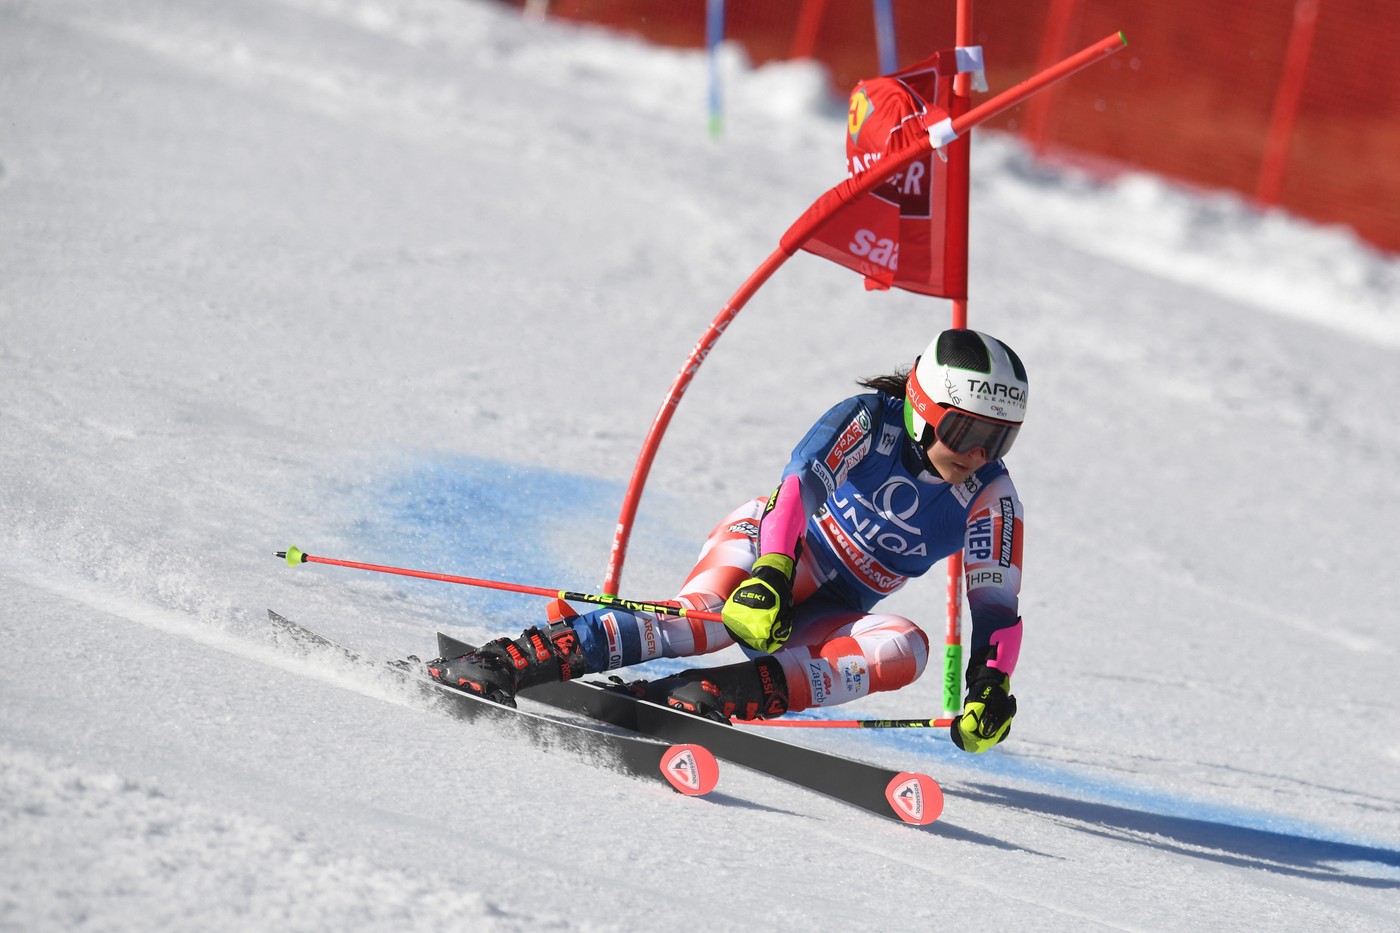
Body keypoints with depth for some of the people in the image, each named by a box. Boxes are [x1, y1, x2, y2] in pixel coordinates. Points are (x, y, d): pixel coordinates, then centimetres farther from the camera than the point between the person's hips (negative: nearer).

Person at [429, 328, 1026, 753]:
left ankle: (722, 694, -42)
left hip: (826, 622, 4)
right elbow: (802, 483, -29)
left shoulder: (990, 498, -5)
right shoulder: (870, 420, -14)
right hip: (776, 548, -4)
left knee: (905, 650, -29)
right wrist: (771, 574, -45)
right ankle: (513, 660, -50)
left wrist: (990, 691, -21)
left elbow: (997, 605, -4)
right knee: (706, 614, -37)